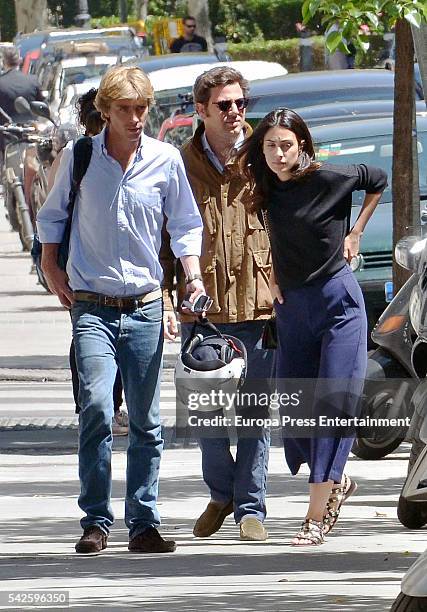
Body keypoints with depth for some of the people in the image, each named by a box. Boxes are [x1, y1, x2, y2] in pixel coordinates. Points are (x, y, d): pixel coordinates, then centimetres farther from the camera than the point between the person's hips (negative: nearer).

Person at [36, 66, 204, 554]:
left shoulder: (165, 161, 2)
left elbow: (185, 225, 10)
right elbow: (52, 215, 15)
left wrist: (193, 275, -3)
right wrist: (50, 267, 6)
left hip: (145, 307, 2)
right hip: (91, 306, -2)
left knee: (145, 420, 3)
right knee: (96, 407, -17)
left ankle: (143, 524, 10)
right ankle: (95, 521, -10)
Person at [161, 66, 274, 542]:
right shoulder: (182, 165, 3)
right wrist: (166, 296, -1)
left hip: (258, 304, 0)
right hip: (202, 305, 0)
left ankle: (250, 506, 11)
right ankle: (221, 493, 27)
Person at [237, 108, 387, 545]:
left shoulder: (328, 179, -11)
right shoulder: (265, 189, 3)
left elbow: (378, 180, 6)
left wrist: (354, 234, 4)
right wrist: (274, 275, 8)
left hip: (338, 300, -5)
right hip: (291, 307, 6)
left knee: (333, 403, -10)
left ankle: (318, 516, -11)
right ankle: (335, 483, 28)